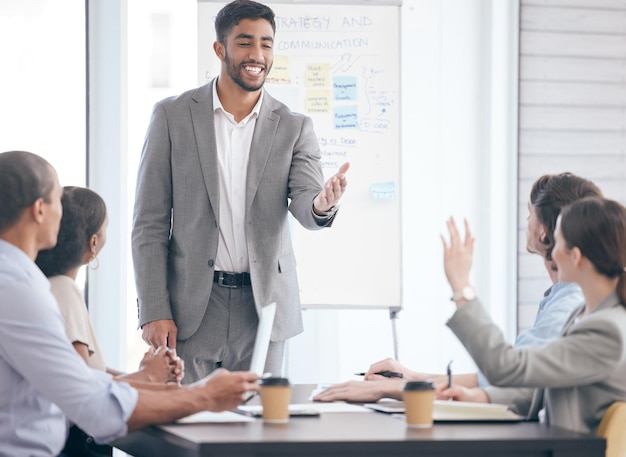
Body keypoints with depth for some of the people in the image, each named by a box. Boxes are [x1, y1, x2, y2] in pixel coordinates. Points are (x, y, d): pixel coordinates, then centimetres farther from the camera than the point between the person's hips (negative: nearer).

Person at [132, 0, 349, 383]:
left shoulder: (294, 128, 6)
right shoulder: (172, 116, 2)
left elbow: (304, 203, -8)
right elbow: (150, 223, 1)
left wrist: (322, 205, -34)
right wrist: (154, 311, -7)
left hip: (262, 307, 1)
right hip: (190, 307, -1)